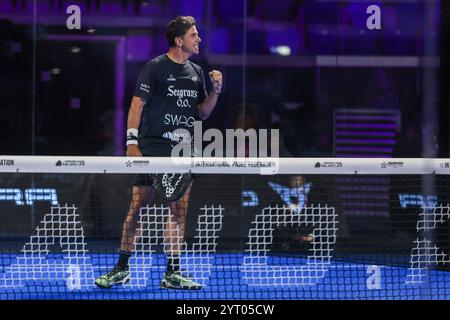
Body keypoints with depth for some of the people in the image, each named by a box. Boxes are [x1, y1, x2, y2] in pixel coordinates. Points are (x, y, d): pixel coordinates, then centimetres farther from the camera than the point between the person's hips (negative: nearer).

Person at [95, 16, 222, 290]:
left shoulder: (196, 72, 14)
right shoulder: (155, 68, -3)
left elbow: (201, 113, 20)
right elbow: (137, 104, -5)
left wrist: (216, 91, 3)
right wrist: (132, 142, -13)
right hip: (152, 148, -5)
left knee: (179, 211, 3)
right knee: (137, 206, -3)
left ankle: (172, 274, 7)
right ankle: (122, 269, 6)